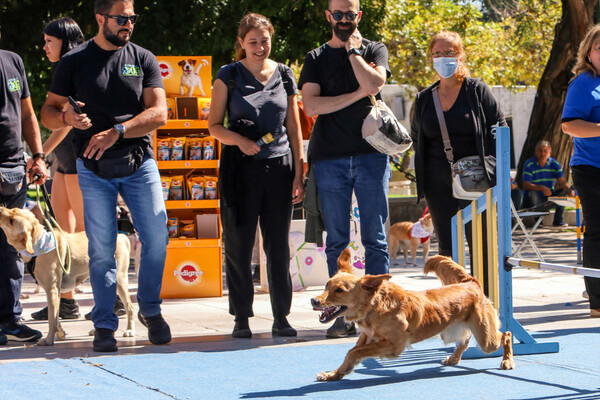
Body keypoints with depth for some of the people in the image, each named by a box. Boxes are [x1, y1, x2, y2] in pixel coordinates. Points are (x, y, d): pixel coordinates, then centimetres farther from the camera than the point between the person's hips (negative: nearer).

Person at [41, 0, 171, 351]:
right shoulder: (74, 62, 5)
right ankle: (104, 326, 6)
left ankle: (150, 309, 16)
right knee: (101, 249, -2)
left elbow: (159, 114, -3)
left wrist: (117, 131, -17)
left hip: (139, 163, 1)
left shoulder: (143, 59, 7)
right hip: (94, 169, -1)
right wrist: (66, 116, -18)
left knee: (156, 237, -4)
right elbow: (48, 112, 7)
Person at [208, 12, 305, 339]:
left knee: (278, 246, 3)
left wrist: (298, 174, 6)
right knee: (239, 246, -1)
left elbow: (294, 127, 11)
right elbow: (214, 125, 4)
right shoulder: (228, 76, 1)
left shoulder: (284, 75, 8)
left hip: (279, 165, 2)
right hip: (240, 167, -2)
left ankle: (281, 317, 10)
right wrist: (239, 140, -16)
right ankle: (242, 318, 7)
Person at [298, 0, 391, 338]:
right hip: (330, 157, 1)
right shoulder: (317, 58, 13)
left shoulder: (375, 50, 11)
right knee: (337, 240, 0)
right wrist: (356, 95, -6)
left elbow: (373, 84, -10)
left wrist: (352, 50, -1)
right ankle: (343, 313, 2)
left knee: (375, 238, -2)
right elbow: (311, 105, -2)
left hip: (371, 154, -1)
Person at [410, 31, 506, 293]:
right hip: (439, 185, 4)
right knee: (446, 248, 5)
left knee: (480, 246, -5)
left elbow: (499, 127, 0)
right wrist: (425, 170, 6)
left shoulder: (477, 90, 1)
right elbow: (416, 137, 21)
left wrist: (488, 162, -12)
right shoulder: (424, 99, 12)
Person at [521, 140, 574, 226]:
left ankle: (558, 220, -10)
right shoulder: (529, 164, -11)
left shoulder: (555, 164, 2)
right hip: (535, 199, -4)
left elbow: (562, 182, -9)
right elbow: (526, 185, -21)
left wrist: (569, 189, -32)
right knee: (531, 193, -36)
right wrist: (541, 188, -38)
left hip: (549, 197, 4)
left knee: (564, 191, -18)